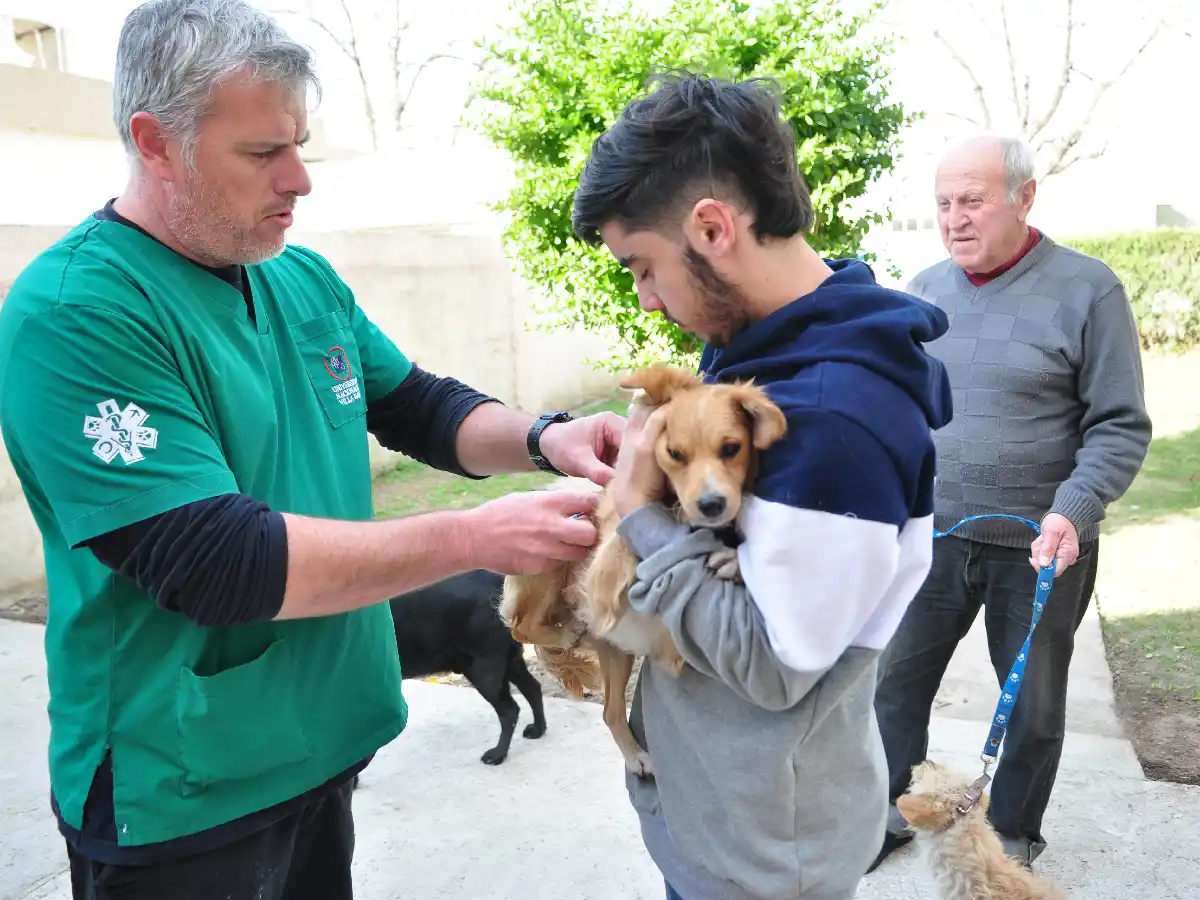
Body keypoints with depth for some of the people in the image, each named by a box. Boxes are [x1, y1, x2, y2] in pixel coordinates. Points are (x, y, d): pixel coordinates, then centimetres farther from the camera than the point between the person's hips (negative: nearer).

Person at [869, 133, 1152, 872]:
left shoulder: (1088, 289, -11)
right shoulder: (925, 289, 3)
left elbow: (1121, 424, -10)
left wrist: (1072, 511, -23)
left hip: (1038, 547, -3)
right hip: (931, 534, 4)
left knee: (1033, 704, 15)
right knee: (896, 681, 11)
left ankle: (1015, 836, 38)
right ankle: (890, 813, 33)